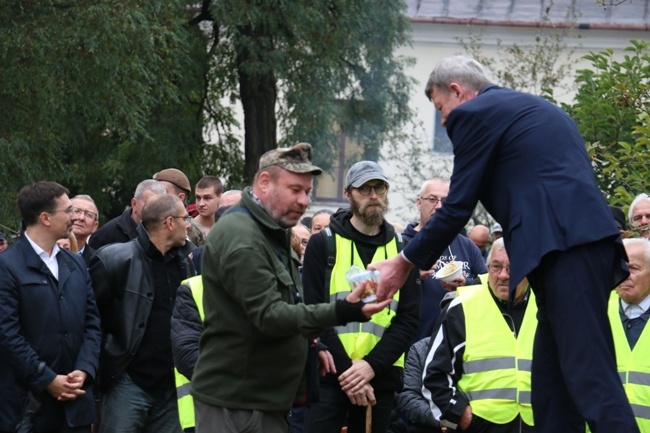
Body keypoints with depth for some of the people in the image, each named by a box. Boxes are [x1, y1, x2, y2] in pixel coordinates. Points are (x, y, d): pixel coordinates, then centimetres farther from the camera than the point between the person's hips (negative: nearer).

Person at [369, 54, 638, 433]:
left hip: (564, 247, -9)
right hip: (587, 242, 9)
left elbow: (458, 206, 2)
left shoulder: (473, 113, 4)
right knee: (553, 386, 10)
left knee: (590, 377, -15)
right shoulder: (537, 109, 31)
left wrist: (405, 264, 13)